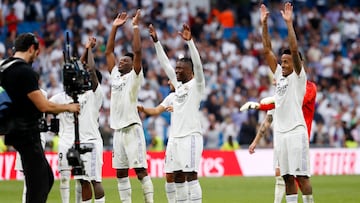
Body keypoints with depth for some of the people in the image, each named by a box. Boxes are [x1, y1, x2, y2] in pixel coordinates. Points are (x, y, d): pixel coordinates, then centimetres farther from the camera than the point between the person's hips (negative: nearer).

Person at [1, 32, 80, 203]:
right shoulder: (25, 72, -17)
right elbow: (44, 106, -18)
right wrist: (68, 107, -3)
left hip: (15, 130, 9)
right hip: (27, 133, -9)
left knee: (47, 178, 15)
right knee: (38, 183, -5)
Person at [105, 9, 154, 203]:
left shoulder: (134, 76, -1)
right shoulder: (115, 75, 16)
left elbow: (137, 51, -12)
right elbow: (108, 52, 21)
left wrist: (135, 26, -8)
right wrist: (114, 27, 18)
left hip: (132, 128, -7)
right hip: (118, 129, 7)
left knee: (141, 170, -9)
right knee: (120, 173, 7)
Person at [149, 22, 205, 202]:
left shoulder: (197, 84, -2)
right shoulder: (178, 84, 17)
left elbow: (197, 64, -17)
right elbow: (165, 63, 20)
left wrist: (189, 41, -25)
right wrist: (156, 41, 17)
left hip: (190, 136, -8)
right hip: (175, 136, 8)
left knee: (191, 176, -10)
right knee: (178, 178, 7)